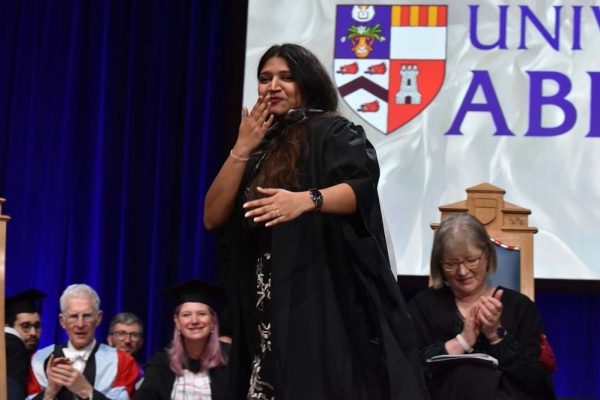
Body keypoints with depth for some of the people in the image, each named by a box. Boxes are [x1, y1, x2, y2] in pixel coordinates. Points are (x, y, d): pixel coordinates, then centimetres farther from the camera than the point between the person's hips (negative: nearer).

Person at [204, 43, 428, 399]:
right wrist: (242, 149, 0)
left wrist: (307, 200, -34)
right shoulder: (260, 147, 17)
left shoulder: (333, 132, 0)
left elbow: (362, 187, -17)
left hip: (324, 298, -5)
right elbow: (213, 218, 8)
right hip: (266, 306, 6)